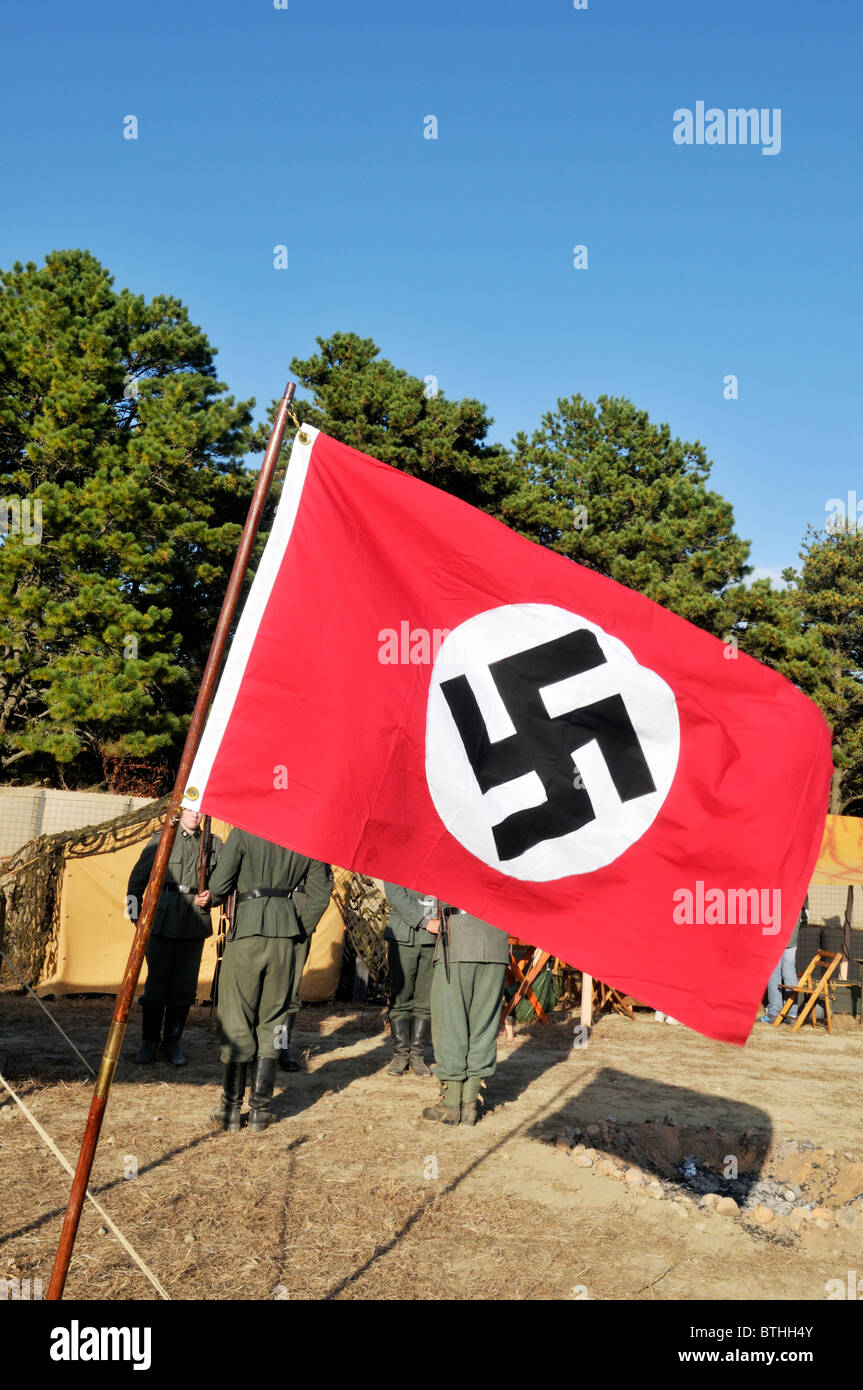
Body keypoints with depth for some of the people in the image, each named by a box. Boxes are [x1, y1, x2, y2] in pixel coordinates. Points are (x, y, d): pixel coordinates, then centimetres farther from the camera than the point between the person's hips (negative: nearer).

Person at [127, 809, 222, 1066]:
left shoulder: (214, 844, 11)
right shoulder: (162, 839, 5)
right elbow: (138, 877, 8)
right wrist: (136, 914, 3)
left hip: (195, 923, 2)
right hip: (161, 920, -2)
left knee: (184, 985, 3)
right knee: (156, 983, 0)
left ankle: (172, 1043, 15)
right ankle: (149, 1042, 12)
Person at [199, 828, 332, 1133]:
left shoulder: (244, 832, -4)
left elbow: (219, 885, -6)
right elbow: (319, 894, 6)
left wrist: (210, 898, 17)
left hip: (248, 928, -3)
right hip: (287, 933, 3)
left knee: (236, 1019, 6)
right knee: (272, 1020, 11)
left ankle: (231, 1110, 11)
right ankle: (260, 1110, 13)